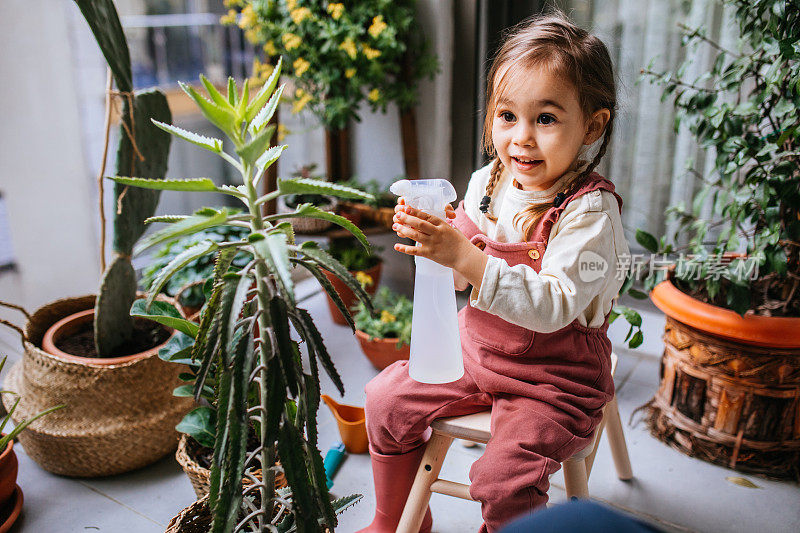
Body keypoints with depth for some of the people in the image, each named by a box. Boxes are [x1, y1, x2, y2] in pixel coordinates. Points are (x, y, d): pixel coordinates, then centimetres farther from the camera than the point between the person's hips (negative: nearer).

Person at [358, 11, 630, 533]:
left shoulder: (589, 209, -22)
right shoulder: (488, 182, -2)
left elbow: (554, 306, -33)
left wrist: (464, 256, -40)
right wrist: (436, 238, -15)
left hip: (554, 377, -6)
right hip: (477, 353, 7)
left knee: (505, 480, -24)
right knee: (387, 398, 7)